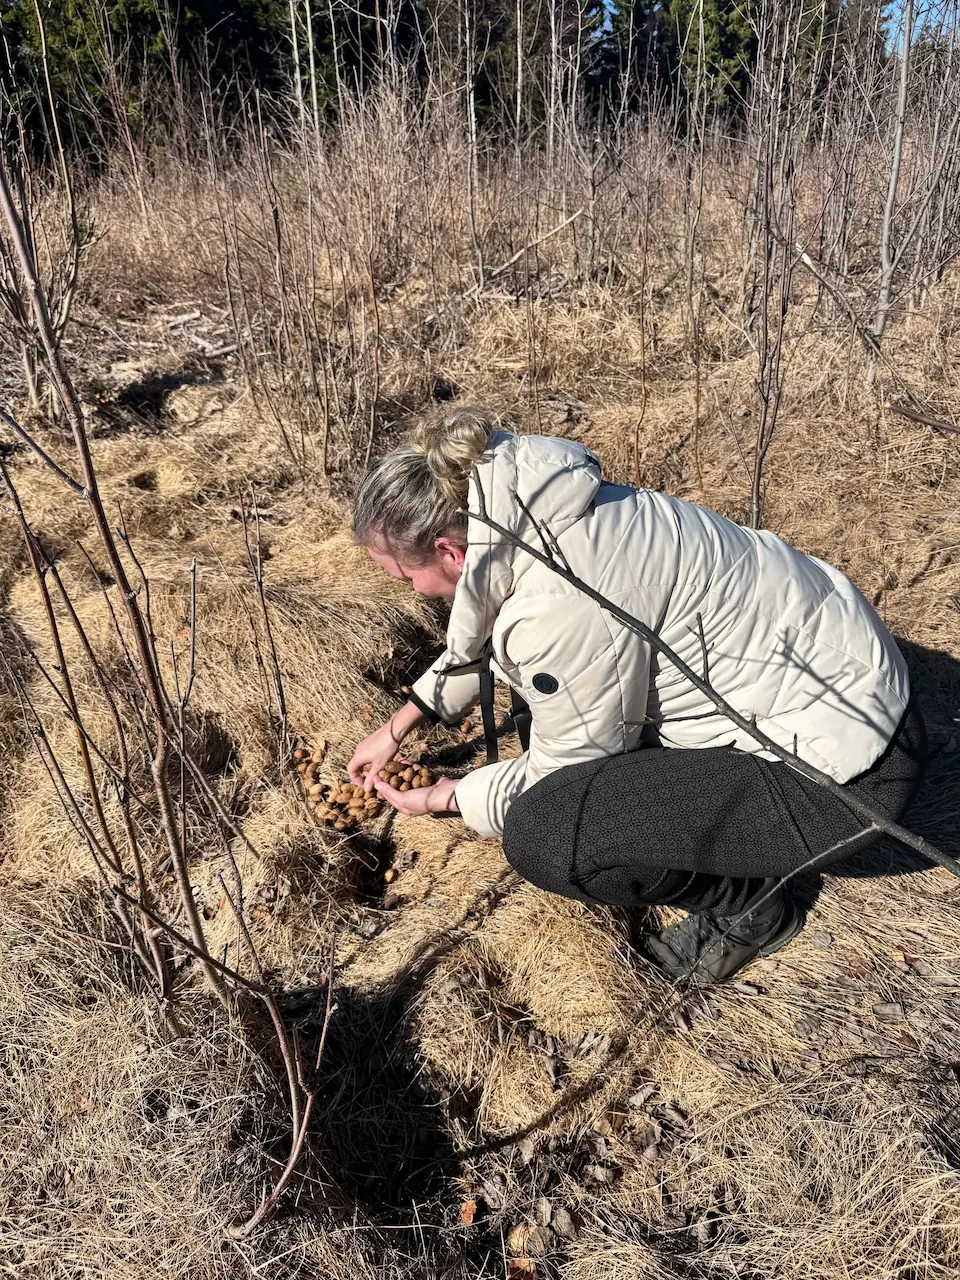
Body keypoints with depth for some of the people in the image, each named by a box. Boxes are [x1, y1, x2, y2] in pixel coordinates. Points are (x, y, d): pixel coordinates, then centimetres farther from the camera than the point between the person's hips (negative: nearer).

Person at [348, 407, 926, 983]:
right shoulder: (521, 511, -3)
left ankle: (749, 901, 5)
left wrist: (447, 797, 4)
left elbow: (562, 775, -12)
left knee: (541, 837, -21)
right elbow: (483, 639, 18)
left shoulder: (561, 605, -30)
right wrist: (401, 723, 21)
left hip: (846, 766, -9)